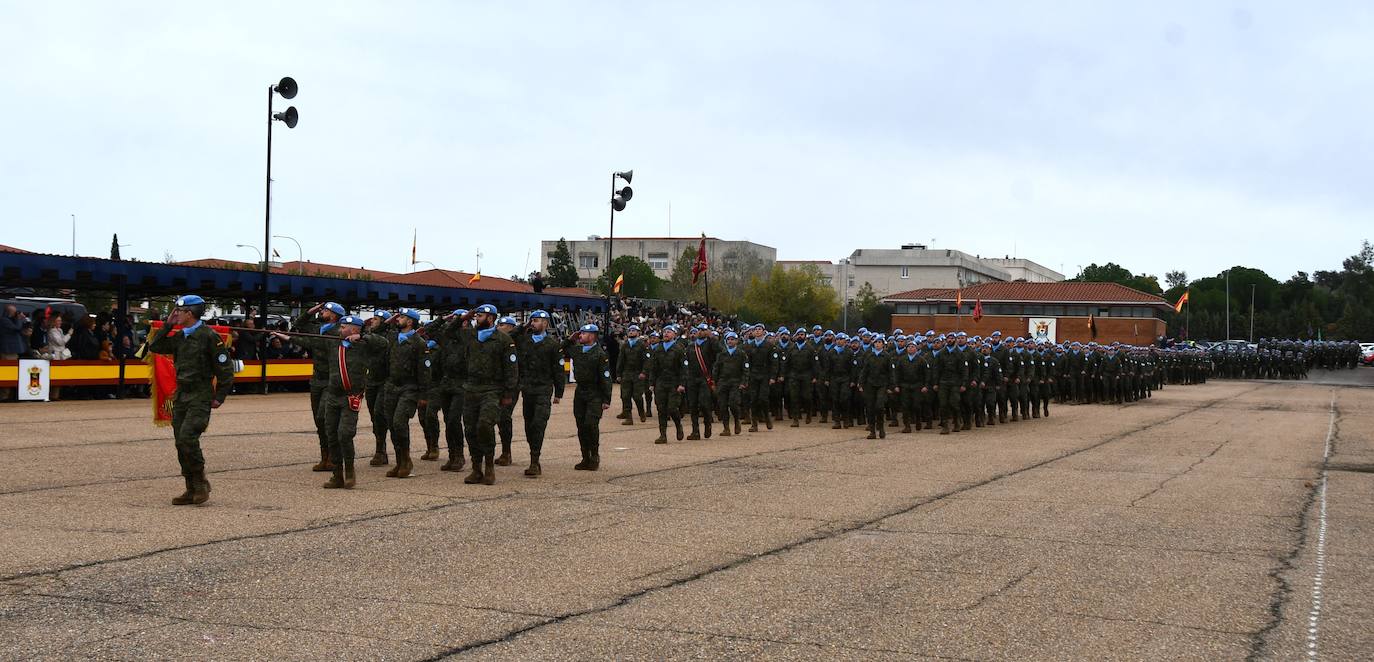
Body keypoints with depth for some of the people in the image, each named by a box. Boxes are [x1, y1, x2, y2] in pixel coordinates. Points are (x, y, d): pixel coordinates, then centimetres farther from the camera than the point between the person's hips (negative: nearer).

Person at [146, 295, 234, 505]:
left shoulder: (208, 336, -10)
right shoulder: (179, 336, 12)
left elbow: (225, 368, -9)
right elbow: (154, 347, 16)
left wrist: (220, 397, -9)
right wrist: (167, 325, 7)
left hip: (200, 397, -8)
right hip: (181, 395, 8)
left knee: (187, 437, -21)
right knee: (181, 443, 6)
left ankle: (201, 483, -5)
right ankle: (192, 490, 14)